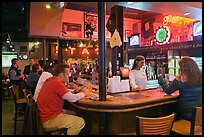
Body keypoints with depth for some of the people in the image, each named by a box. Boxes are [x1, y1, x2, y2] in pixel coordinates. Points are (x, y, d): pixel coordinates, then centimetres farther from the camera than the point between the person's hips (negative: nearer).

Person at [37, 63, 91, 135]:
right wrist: (84, 93, -6)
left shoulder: (50, 80, 6)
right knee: (81, 122, -14)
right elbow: (72, 99, -23)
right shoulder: (56, 83, -23)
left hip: (47, 114, 10)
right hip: (49, 121, -10)